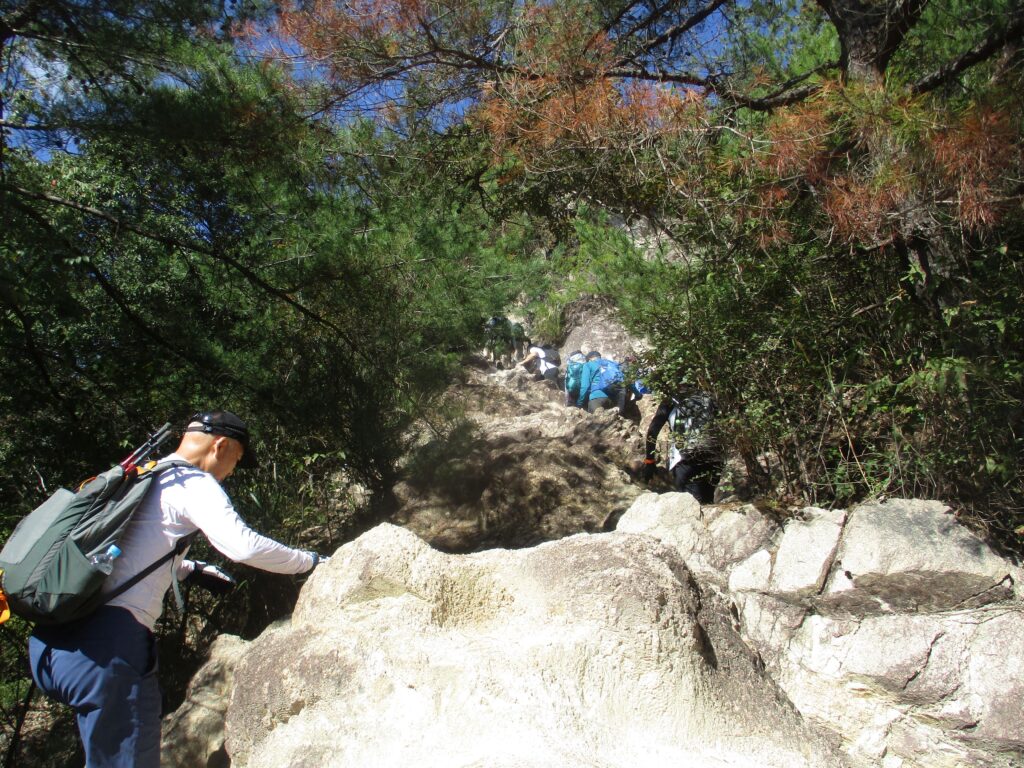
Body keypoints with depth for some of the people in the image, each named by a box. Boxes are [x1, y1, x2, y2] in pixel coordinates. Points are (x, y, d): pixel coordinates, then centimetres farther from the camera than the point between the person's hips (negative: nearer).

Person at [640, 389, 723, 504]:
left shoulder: (670, 401, 16)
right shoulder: (708, 398, 25)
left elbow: (652, 430, 7)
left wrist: (649, 462, 9)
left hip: (684, 459, -3)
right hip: (713, 458, 3)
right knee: (707, 503, 12)